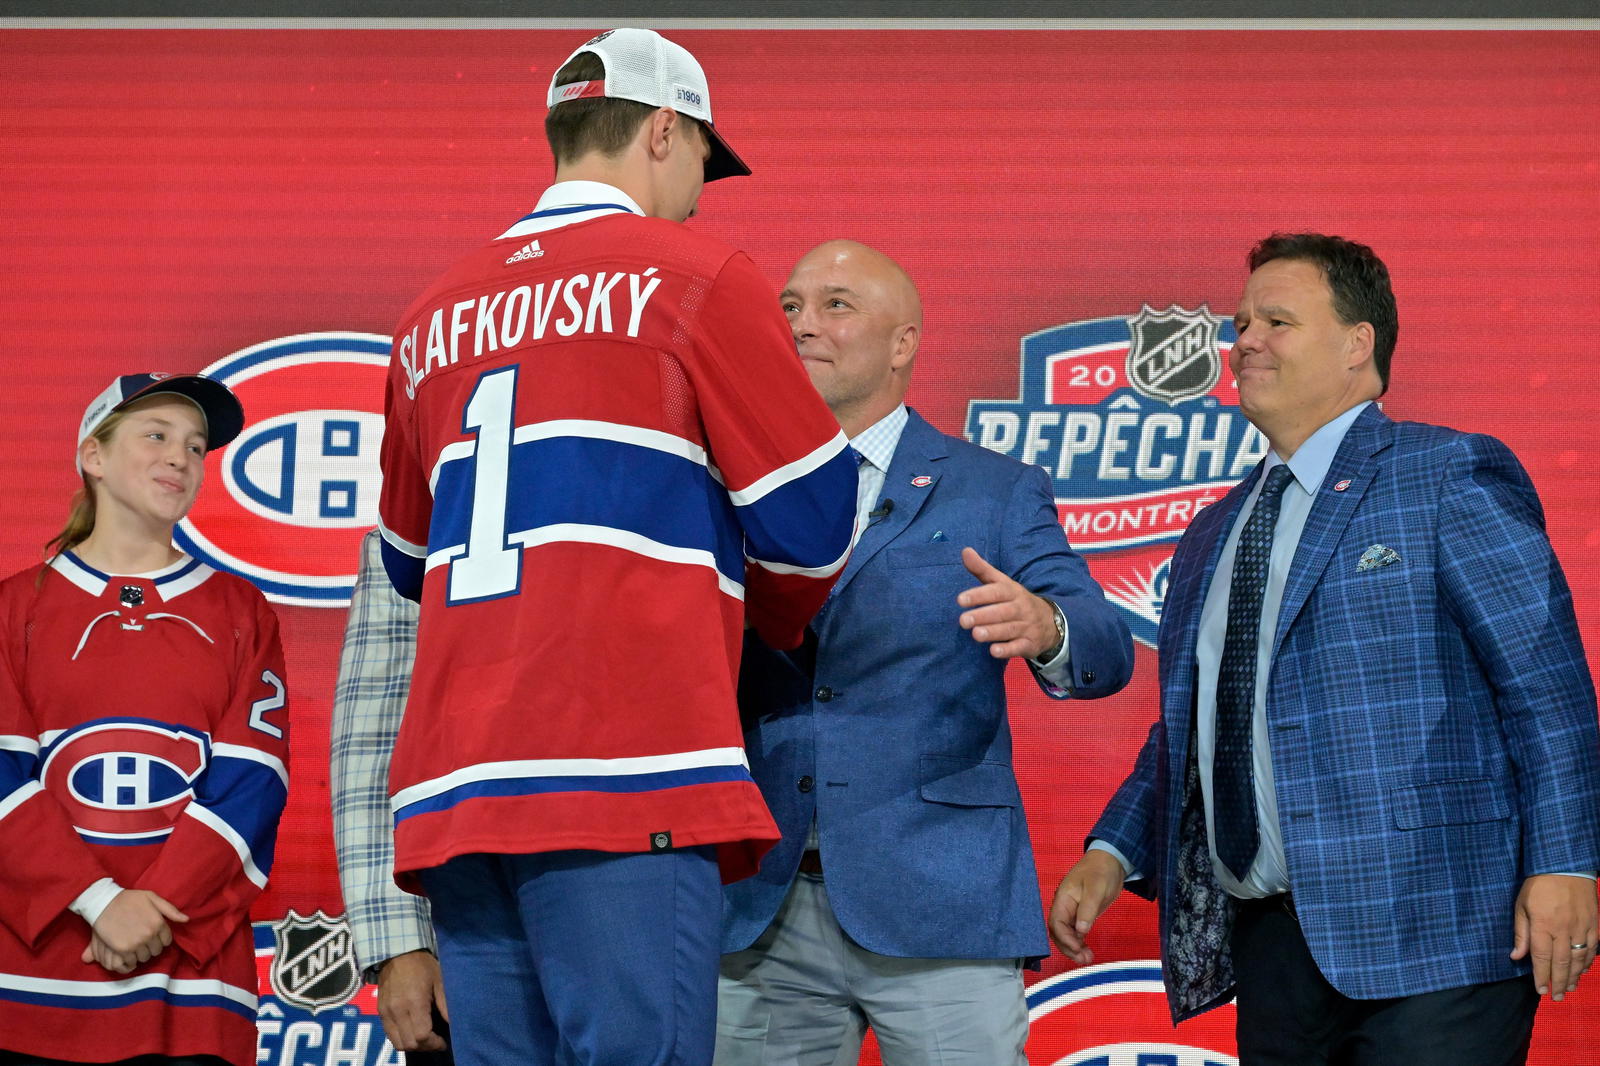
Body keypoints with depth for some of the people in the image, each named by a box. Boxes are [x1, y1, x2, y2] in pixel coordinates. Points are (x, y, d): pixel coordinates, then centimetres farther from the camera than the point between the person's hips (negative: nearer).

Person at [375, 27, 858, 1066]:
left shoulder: (436, 316, 18)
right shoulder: (695, 277, 1)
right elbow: (808, 516, 4)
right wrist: (775, 618, 24)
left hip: (456, 781, 6)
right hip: (626, 772, -6)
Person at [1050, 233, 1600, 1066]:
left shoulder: (1451, 476, -2)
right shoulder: (1213, 534, 20)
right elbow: (1185, 726, 24)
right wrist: (1113, 853, 10)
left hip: (1428, 935, -7)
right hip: (1268, 939, 7)